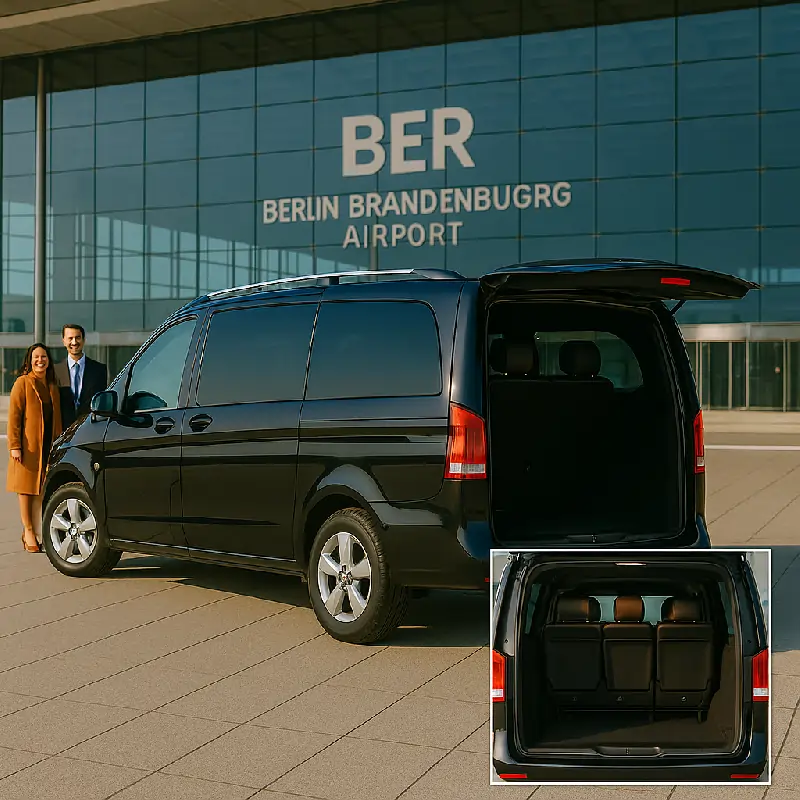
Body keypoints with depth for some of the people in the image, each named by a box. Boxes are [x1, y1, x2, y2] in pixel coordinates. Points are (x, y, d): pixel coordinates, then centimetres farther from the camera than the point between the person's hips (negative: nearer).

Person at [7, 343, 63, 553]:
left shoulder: (52, 386, 14)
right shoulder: (22, 383, -3)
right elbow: (14, 416, -7)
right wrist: (14, 445, -14)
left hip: (48, 445, 5)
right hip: (28, 444, -5)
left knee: (43, 487, 5)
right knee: (27, 486, 1)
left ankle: (39, 532, 12)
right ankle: (28, 531, 7)